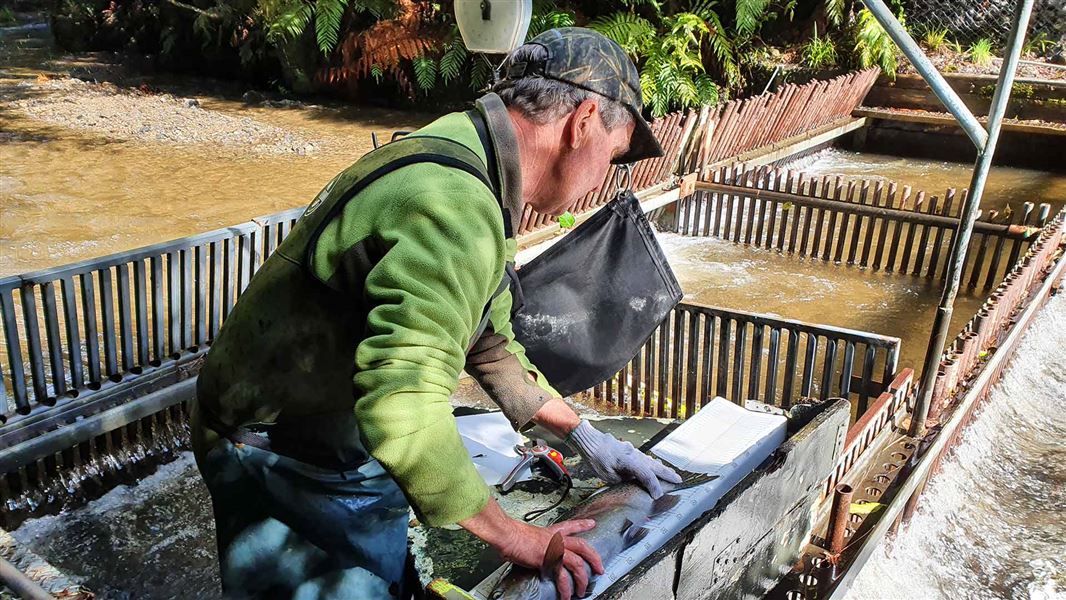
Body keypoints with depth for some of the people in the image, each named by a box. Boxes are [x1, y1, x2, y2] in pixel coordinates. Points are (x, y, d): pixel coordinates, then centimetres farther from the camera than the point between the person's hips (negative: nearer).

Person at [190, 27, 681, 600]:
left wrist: (587, 437, 13)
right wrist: (514, 537, -21)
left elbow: (490, 342, 15)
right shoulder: (454, 206, -29)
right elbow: (404, 414, -34)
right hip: (293, 467, -9)